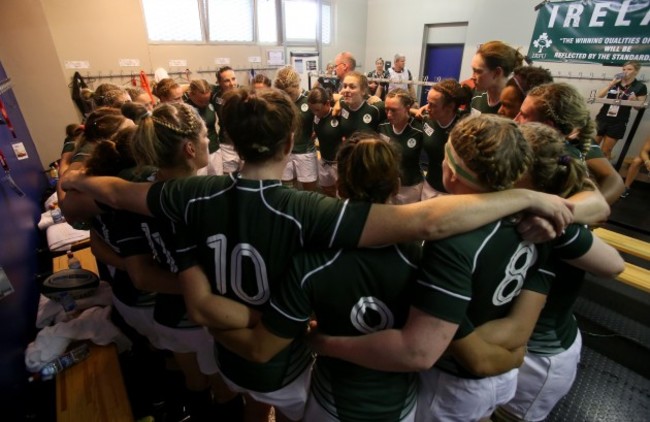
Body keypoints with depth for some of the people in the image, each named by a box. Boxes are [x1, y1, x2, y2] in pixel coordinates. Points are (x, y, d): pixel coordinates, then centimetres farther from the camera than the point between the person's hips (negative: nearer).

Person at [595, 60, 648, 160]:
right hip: (602, 119, 2)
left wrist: (634, 100, -20)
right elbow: (599, 96, -2)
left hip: (619, 123, -2)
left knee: (605, 151, 2)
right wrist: (611, 84, -12)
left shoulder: (640, 87, -1)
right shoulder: (615, 82, 7)